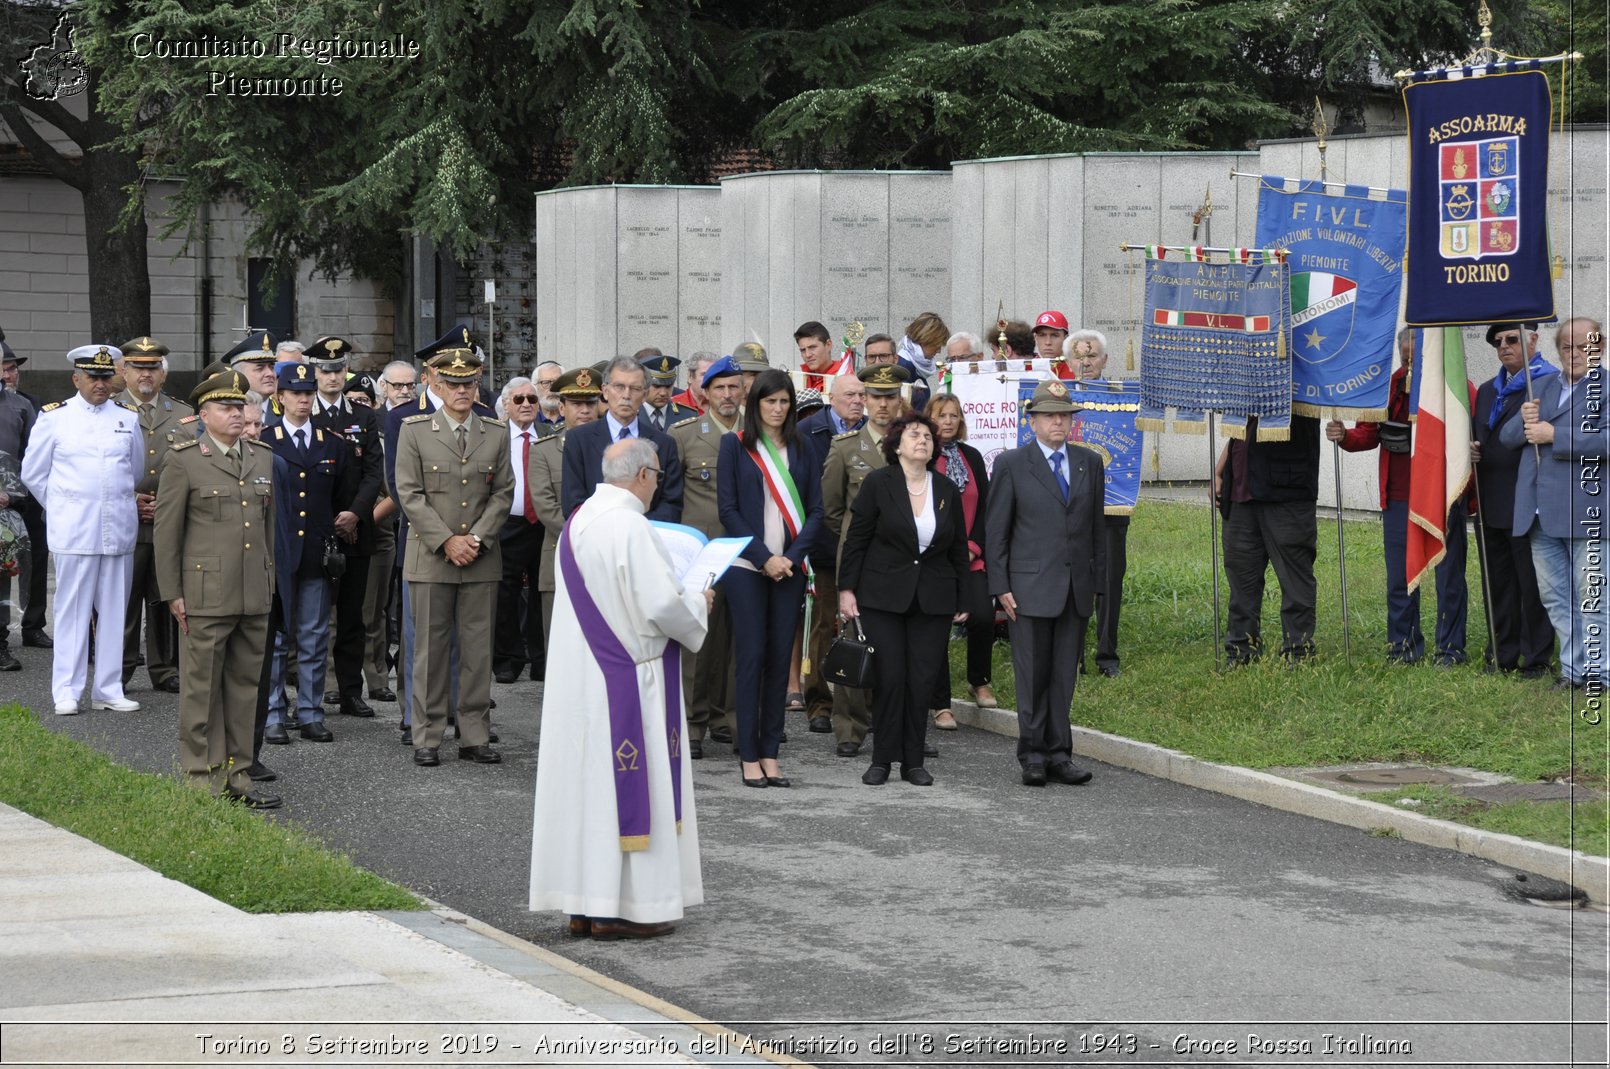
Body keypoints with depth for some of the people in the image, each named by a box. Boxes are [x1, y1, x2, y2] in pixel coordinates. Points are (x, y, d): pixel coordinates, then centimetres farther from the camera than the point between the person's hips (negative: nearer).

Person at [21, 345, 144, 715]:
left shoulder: (128, 418, 9)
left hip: (119, 528, 3)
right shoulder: (54, 417, 1)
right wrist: (63, 508, 10)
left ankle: (108, 690, 10)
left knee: (115, 611, 5)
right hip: (74, 531, -3)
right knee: (73, 611, -2)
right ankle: (67, 691, 3)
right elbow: (33, 473, 8)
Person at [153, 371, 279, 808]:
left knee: (245, 685, 9)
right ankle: (202, 779, 6)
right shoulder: (182, 461, -3)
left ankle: (236, 775, 16)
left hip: (254, 595, 5)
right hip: (205, 595, -5)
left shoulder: (262, 459, 13)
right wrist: (172, 593, -7)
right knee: (201, 689, -1)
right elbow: (166, 531, -3)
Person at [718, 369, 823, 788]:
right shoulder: (735, 445, 3)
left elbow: (815, 509, 8)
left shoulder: (801, 449, 11)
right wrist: (765, 557, -10)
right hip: (747, 565, -3)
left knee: (780, 658, 2)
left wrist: (792, 557, -7)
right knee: (752, 655, -5)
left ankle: (770, 753, 6)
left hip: (789, 567, 3)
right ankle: (749, 756, -1)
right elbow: (729, 509, -3)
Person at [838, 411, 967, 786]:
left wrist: (962, 600, 10)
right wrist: (847, 588, -6)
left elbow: (959, 549, 13)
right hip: (883, 597, -3)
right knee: (889, 678, -5)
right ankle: (882, 760, 6)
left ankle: (913, 762, 10)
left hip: (933, 600, 3)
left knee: (923, 681, 1)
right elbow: (856, 540, -1)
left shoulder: (947, 491, 8)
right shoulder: (878, 484, -2)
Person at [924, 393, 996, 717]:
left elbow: (984, 506, 11)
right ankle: (941, 705, 5)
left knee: (983, 617, -13)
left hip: (970, 558, 3)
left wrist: (974, 546, -2)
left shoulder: (972, 457, 11)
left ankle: (979, 681, 12)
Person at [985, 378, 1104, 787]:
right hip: (1030, 588, -3)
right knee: (1032, 675, -1)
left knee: (1065, 676, 6)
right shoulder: (1011, 464, 0)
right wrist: (1000, 587, -6)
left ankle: (1059, 754, 11)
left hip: (1076, 589, 3)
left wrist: (1097, 581, 10)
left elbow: (1096, 527, 14)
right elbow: (995, 531, 0)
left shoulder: (1090, 463, 11)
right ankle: (1033, 755, 8)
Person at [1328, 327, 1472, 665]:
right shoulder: (1388, 387, 6)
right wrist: (1344, 436, -11)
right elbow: (1368, 434, 10)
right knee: (1399, 577, 9)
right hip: (1399, 498, 4)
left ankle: (1451, 648, 15)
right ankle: (1404, 646, 20)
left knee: (1449, 575, 5)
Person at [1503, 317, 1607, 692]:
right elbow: (1506, 436, 17)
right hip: (1540, 513, 7)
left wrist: (1555, 435, -18)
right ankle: (1573, 671, 18)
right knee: (1553, 596, 10)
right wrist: (1524, 423, -6)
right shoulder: (1542, 386, 17)